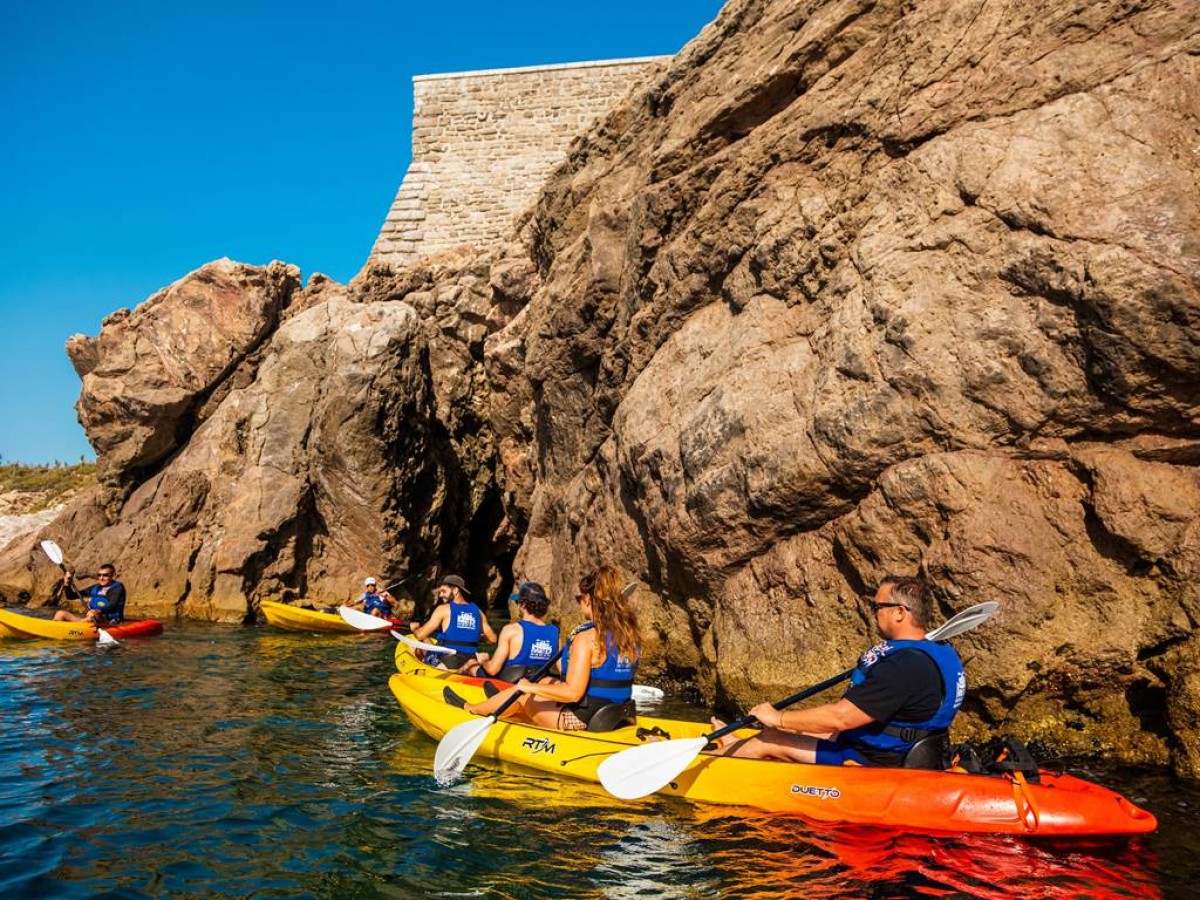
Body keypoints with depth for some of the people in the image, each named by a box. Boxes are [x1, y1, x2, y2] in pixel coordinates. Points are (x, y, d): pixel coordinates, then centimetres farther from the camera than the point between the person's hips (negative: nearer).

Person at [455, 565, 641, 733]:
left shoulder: (586, 637, -22)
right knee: (546, 682, 29)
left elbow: (572, 693, -25)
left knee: (520, 695, 17)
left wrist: (530, 687, -12)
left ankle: (468, 710, 42)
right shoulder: (630, 634, 0)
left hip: (582, 721, -7)